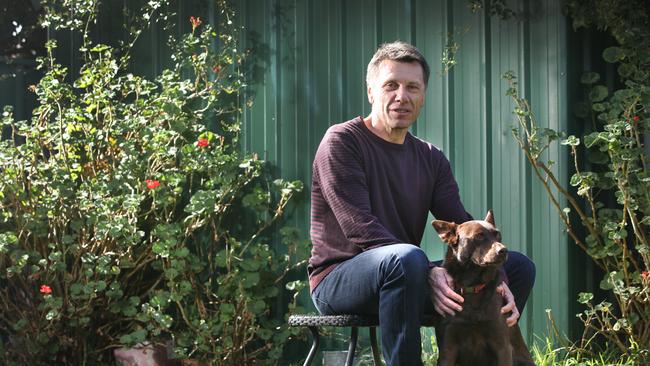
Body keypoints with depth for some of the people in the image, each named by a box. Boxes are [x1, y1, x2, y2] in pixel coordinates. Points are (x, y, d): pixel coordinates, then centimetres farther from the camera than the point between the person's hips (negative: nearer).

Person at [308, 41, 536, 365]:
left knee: (519, 265, -1)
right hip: (338, 278, -7)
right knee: (406, 257, -39)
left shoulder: (431, 159, 13)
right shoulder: (341, 141, -7)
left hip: (405, 277, 7)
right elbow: (361, 229, -19)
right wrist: (427, 273, -31)